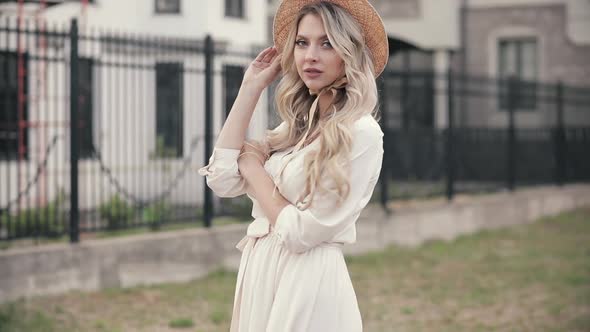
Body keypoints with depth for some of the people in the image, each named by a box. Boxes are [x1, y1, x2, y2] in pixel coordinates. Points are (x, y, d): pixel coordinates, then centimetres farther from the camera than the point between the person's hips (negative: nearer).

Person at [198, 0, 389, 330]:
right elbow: (222, 179, -1)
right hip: (259, 272, 8)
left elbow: (301, 232, -17)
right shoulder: (295, 126, 10)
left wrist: (253, 167, -4)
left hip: (306, 282, -8)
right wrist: (251, 87, 4)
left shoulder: (360, 133, -15)